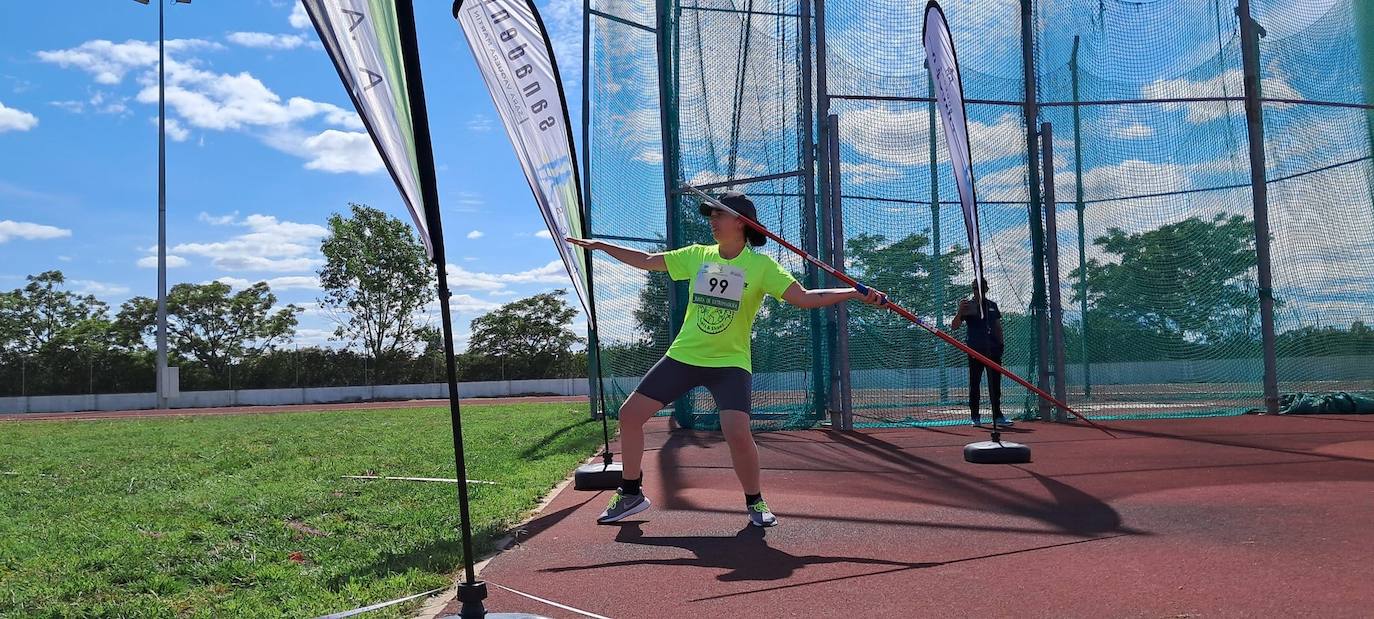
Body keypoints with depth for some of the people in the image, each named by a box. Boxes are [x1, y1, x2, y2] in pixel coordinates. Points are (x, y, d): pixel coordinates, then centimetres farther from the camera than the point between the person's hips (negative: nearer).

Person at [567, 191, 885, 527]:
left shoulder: (761, 265, -7)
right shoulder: (697, 255, 3)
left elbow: (804, 298, -13)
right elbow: (646, 261, 11)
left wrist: (856, 293, -23)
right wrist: (601, 245, 10)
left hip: (730, 363, -4)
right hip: (683, 356, 4)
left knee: (738, 433, -23)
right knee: (630, 413, 0)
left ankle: (755, 502, 6)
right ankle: (631, 495, 18)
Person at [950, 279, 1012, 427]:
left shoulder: (992, 305, 13)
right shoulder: (968, 306, -1)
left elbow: (998, 327, 19)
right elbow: (953, 327, -10)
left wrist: (1001, 343, 9)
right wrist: (960, 312, -26)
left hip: (993, 349, 4)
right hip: (975, 350, -4)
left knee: (995, 384, 5)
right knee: (974, 383, 0)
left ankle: (997, 415, 9)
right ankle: (975, 416, 5)